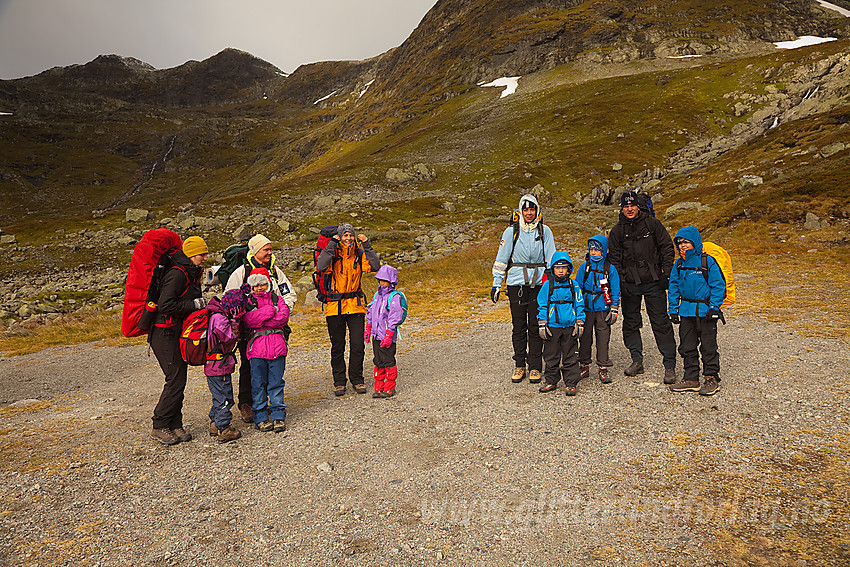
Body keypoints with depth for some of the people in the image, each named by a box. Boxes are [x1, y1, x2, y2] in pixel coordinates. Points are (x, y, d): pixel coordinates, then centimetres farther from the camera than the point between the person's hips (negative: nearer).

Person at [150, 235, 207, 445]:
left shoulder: (191, 274, 14)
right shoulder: (176, 274, -17)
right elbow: (165, 305, -25)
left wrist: (203, 305, 5)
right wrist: (194, 305, -20)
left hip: (179, 334, 10)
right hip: (165, 335, -10)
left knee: (179, 380, 9)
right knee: (175, 380, -8)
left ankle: (175, 426, 16)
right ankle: (160, 427, 4)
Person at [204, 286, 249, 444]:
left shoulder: (220, 315, 8)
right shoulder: (219, 319, -21)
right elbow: (229, 338, -18)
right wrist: (235, 322, -13)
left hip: (212, 365, 10)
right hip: (219, 365, -10)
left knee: (219, 396, 20)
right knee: (224, 397, -3)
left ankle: (214, 425, 31)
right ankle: (224, 430, 3)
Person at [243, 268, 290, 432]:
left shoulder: (277, 299, 11)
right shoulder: (248, 302, 9)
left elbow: (283, 317, -6)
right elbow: (248, 321, -9)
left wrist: (259, 321, -9)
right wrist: (270, 311, -12)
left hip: (277, 346, 1)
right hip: (257, 348, 0)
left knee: (276, 383, 4)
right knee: (258, 384, 3)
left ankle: (278, 416, 11)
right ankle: (261, 417, 14)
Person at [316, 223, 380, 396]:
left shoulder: (359, 254, 4)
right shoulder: (332, 253, -4)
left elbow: (375, 266, -10)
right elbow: (321, 267, -24)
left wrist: (367, 245, -11)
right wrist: (332, 245, -21)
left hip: (355, 304, 2)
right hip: (335, 306, -2)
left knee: (358, 346, 2)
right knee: (337, 347, 7)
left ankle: (357, 379, 19)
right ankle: (339, 382, 21)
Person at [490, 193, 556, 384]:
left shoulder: (545, 231, 5)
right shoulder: (511, 231, 4)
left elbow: (551, 259, 8)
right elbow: (501, 258, 5)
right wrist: (496, 284, 2)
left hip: (539, 284, 0)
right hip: (516, 284, 0)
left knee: (535, 327, 2)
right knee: (519, 327, 5)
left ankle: (535, 367, 12)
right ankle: (519, 365, 17)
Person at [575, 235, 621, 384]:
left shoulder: (610, 269, 0)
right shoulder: (584, 267, 4)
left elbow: (615, 291, 3)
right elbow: (577, 287, 9)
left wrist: (614, 310, 0)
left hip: (603, 309, -2)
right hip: (586, 308, 2)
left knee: (603, 338, 1)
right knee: (585, 337, 8)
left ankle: (603, 368, 11)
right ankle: (584, 365, 21)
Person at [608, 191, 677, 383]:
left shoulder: (652, 223, 2)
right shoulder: (617, 231, 6)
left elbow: (667, 247, 4)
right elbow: (614, 258, 8)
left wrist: (666, 273, -4)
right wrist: (620, 280, -2)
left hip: (654, 282, -2)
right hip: (629, 284, 3)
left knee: (661, 323, -2)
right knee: (630, 323, 9)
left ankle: (669, 365, 4)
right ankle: (637, 361, 22)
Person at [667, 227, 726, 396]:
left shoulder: (708, 262, -7)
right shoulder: (678, 265, 7)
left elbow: (718, 285, -6)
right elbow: (674, 287, 13)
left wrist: (714, 307, -11)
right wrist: (673, 309, 8)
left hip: (705, 311, -5)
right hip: (686, 311, 5)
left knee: (708, 346, 1)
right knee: (687, 347, 9)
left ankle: (711, 379, 14)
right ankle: (691, 379, 19)